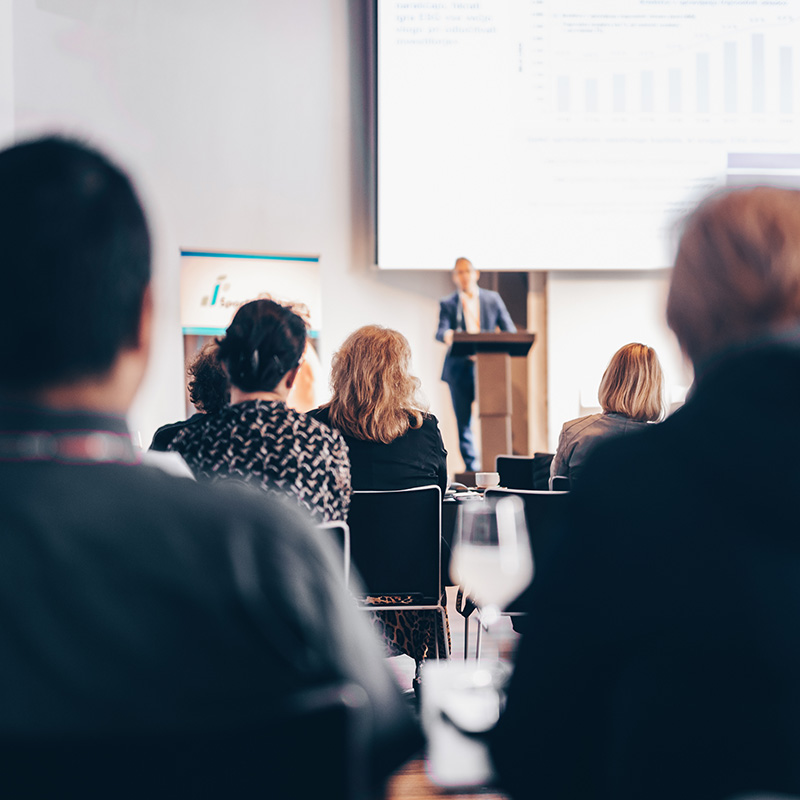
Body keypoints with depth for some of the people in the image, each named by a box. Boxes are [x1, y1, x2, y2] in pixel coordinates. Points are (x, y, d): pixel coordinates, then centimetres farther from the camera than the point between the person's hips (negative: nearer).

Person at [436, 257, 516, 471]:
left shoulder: (493, 299, 12)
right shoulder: (447, 303, 8)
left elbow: (510, 330, 8)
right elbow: (441, 331, -8)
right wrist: (446, 335, -33)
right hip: (460, 370, 0)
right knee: (463, 421, 2)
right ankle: (471, 466, 8)